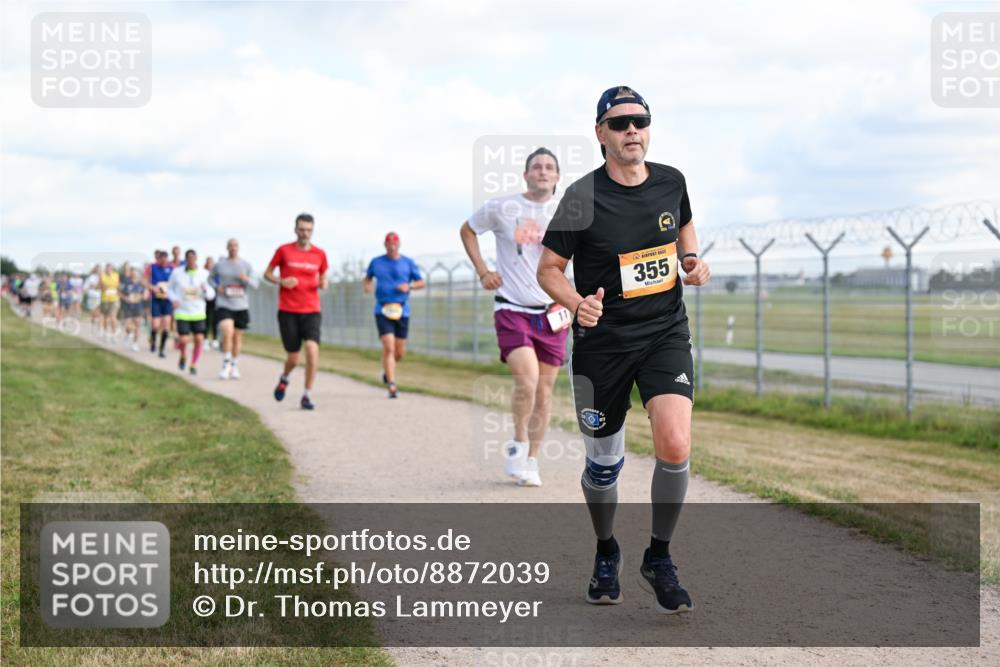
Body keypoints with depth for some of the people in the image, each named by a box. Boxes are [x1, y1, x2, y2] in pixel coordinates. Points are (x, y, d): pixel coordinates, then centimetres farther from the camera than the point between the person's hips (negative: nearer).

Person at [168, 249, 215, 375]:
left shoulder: (204, 274, -3)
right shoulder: (177, 273, -3)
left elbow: (211, 295, 1)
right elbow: (171, 289, 13)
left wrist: (206, 290, -21)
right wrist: (174, 299, -6)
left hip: (198, 313, 1)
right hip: (182, 312, -1)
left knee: (199, 340, -6)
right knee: (183, 340, -10)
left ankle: (194, 365, 14)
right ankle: (183, 356, 24)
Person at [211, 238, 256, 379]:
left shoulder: (246, 265, 4)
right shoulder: (219, 265, 2)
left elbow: (255, 284, 4)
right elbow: (211, 278, 17)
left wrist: (247, 279, -18)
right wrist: (217, 287, -4)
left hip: (241, 305, 2)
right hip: (224, 305, -2)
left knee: (237, 336, 9)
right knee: (227, 333, -19)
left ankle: (234, 366, 26)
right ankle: (226, 365, -6)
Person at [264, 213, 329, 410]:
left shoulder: (320, 254, 5)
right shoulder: (283, 250, 0)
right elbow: (267, 273, 8)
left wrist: (323, 284, -7)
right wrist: (281, 281, -12)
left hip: (311, 311, 1)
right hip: (287, 311, -1)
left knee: (312, 349, -20)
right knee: (293, 359, 0)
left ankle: (307, 396, -9)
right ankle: (284, 379, 37)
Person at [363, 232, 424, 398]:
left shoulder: (408, 263, 6)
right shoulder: (376, 262, 6)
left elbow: (421, 283, 10)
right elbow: (368, 277, 22)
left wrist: (409, 286, -11)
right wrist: (367, 286, 0)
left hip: (402, 311, 2)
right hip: (382, 311, -2)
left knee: (400, 353, 7)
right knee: (389, 348, -16)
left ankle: (387, 370, 39)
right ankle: (392, 386, -16)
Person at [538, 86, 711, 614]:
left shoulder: (671, 182, 1)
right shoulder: (583, 197, -11)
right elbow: (548, 269, -4)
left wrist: (693, 263, 2)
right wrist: (578, 303, -23)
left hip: (665, 333, 2)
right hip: (601, 341, -2)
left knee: (675, 447, -18)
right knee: (603, 462, 9)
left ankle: (659, 559, 4)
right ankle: (606, 555, 38)